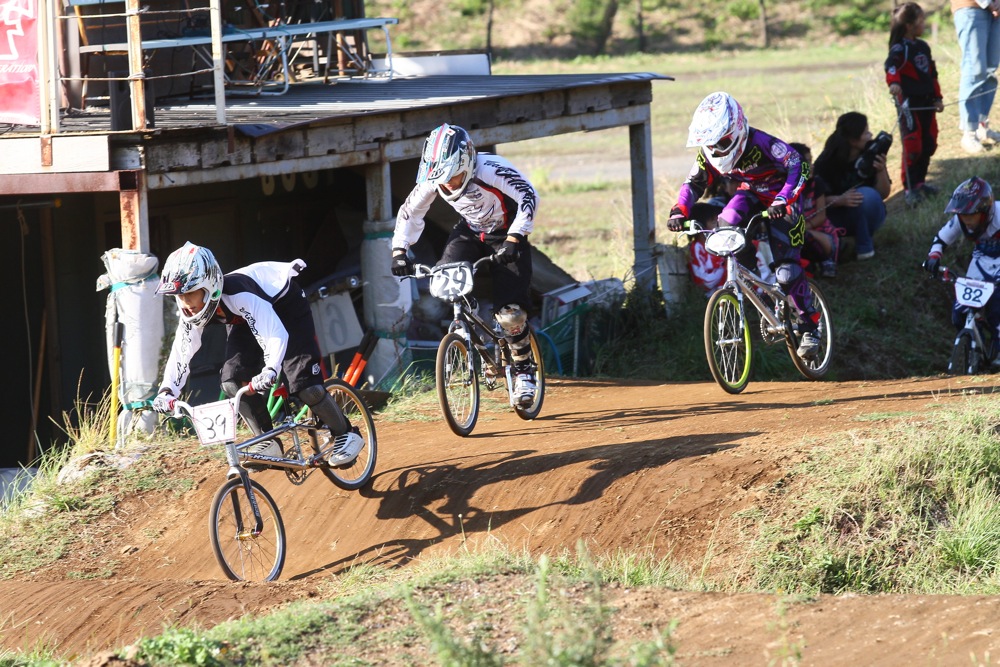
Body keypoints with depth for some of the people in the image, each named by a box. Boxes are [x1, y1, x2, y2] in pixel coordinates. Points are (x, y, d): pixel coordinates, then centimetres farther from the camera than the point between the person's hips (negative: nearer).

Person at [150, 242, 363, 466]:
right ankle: (268, 443, 2)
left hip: (286, 306, -7)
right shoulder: (190, 310, -23)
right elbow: (181, 350, -14)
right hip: (241, 319, 7)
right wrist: (167, 391, -28)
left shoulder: (239, 296, -43)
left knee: (305, 384, -16)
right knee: (232, 381, -14)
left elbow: (277, 335, -50)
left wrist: (269, 371, -66)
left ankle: (346, 435, 6)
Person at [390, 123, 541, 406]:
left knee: (510, 314, -16)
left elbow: (529, 197, -30)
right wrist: (399, 250, -12)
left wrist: (513, 240, -38)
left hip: (505, 236, -5)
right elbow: (409, 212, -2)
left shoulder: (491, 170, -32)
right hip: (469, 232, 5)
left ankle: (524, 368, 10)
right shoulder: (432, 181, -17)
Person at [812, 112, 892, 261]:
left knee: (866, 194, -33)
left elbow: (883, 194, -14)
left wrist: (881, 171, -34)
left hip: (867, 215, 0)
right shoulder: (826, 161, -17)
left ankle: (865, 246, -13)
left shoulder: (872, 152, -15)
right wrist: (840, 200, -36)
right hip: (838, 217, 0)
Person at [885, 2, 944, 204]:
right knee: (912, 147, -9)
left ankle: (920, 182, 24)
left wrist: (937, 98, 21)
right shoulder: (900, 48, -12)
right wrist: (893, 82, -51)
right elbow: (891, 66, -32)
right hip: (909, 104, -8)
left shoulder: (923, 47, 14)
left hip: (926, 103, 8)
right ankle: (909, 188, -4)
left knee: (928, 144, 12)